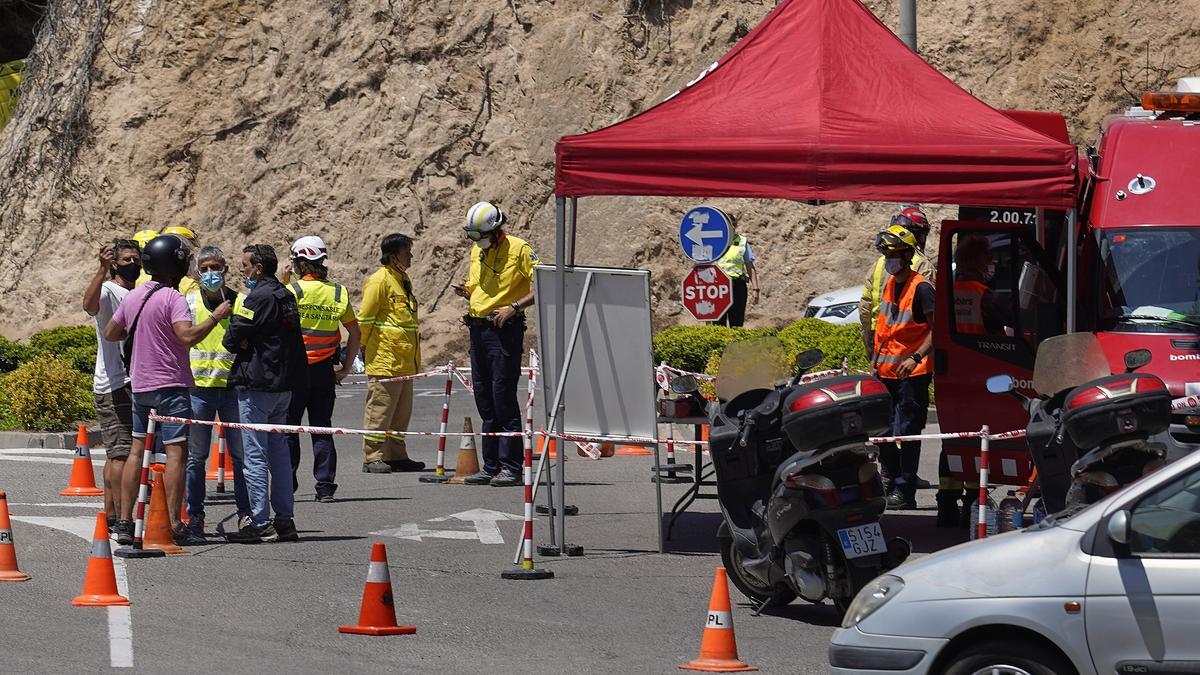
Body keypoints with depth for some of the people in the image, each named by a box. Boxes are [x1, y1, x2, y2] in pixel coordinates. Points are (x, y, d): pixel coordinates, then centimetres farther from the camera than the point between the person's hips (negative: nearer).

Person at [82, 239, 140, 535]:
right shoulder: (107, 291, -7)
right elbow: (89, 304, -32)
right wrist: (102, 270, -42)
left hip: (134, 384, 9)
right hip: (113, 385, -9)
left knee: (116, 453, 10)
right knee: (122, 452, -13)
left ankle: (111, 517, 13)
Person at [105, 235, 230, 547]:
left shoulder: (133, 297, 11)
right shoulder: (172, 298, -14)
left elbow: (110, 332, 21)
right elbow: (188, 336, -26)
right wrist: (215, 317, -14)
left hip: (139, 386, 8)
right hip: (170, 385, -8)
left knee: (137, 450, 12)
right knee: (176, 451, -8)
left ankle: (125, 523, 12)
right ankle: (175, 527, -12)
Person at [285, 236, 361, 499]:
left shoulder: (292, 290, -9)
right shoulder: (338, 292, 4)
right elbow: (354, 333, 8)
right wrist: (346, 367, 13)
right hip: (325, 369, 4)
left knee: (288, 427, 6)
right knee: (322, 428, 8)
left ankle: (287, 484, 7)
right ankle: (325, 485, 4)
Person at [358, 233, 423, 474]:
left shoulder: (404, 280, 18)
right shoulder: (380, 280, -11)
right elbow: (364, 319, -11)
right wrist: (365, 347, -4)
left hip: (405, 362, 9)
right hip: (384, 361, -9)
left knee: (401, 411, 12)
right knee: (379, 409, -6)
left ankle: (396, 455, 19)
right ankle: (373, 457, -3)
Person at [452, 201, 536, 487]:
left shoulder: (518, 249, -8)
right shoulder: (476, 252, 14)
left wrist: (514, 307, -19)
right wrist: (465, 291, 3)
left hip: (505, 329, -8)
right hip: (478, 329, 8)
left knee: (503, 396, -10)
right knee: (484, 399, 9)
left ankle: (511, 466, -7)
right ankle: (491, 466, 14)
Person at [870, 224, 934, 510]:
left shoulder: (921, 288, -12)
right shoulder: (889, 284, 13)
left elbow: (936, 330, -14)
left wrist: (916, 357, -24)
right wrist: (876, 357, 23)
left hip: (912, 372, -8)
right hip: (886, 370, 8)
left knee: (907, 433, -6)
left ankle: (905, 491, -2)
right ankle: (893, 480, 21)